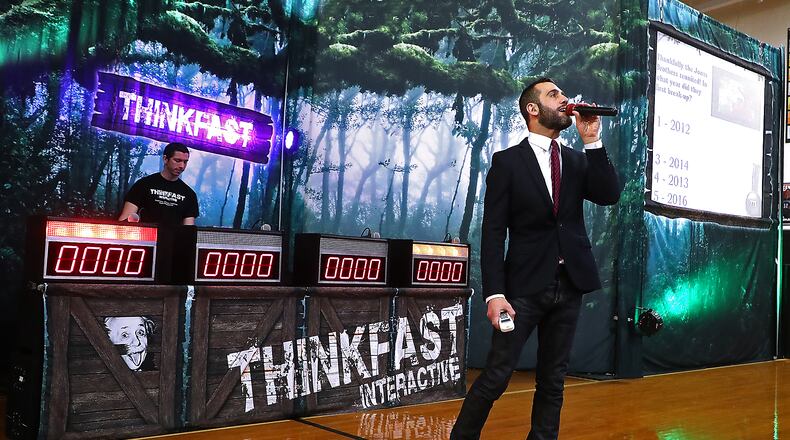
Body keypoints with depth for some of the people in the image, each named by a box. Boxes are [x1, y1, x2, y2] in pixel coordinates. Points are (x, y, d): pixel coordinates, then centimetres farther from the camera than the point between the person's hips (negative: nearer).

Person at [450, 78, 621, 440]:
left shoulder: (578, 160, 12)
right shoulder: (507, 161, -2)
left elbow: (609, 195, -4)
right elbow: (493, 232, -7)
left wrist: (592, 141, -8)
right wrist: (494, 293, -15)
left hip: (569, 286, 5)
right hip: (526, 285, -4)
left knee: (553, 379, 12)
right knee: (496, 376, -3)